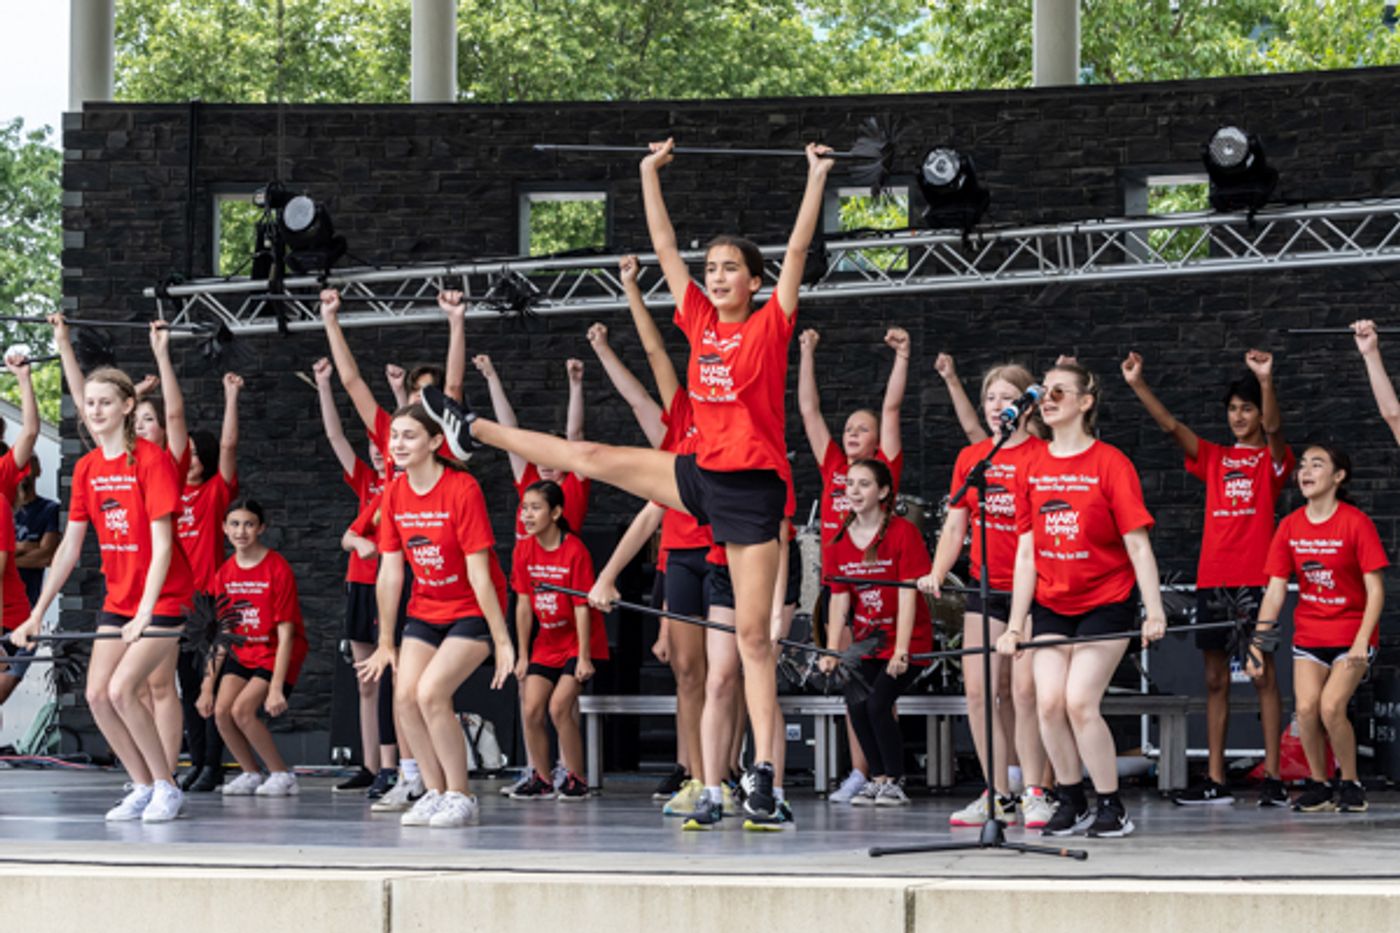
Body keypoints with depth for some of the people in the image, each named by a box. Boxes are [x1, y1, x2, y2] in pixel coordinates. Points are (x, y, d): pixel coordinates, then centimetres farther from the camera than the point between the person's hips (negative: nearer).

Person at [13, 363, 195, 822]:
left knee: (121, 690, -19)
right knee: (97, 694, -4)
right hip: (118, 598, 7)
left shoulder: (151, 460, -16)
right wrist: (37, 613, 5)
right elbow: (69, 548, 8)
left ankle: (167, 788, -3)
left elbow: (162, 545, -20)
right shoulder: (87, 467, 4)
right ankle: (144, 788, 11)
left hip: (163, 596, -7)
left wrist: (145, 611, -28)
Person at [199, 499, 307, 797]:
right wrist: (208, 686, 2)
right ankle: (251, 775, 9)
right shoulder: (224, 573, -1)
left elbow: (285, 634, -19)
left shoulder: (277, 569, -18)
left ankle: (283, 776, -4)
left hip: (277, 653, -6)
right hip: (242, 652, 6)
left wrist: (276, 688, -24)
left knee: (242, 710, -21)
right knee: (221, 710, -13)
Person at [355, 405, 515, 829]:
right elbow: (390, 574, 2)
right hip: (425, 610, 6)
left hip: (472, 611, -6)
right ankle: (435, 793, 6)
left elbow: (479, 574, -21)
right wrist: (386, 642, 5)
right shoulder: (394, 493, -2)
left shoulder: (462, 489, -20)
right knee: (404, 696, -9)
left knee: (431, 693, -20)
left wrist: (501, 640, -19)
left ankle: (461, 796, -5)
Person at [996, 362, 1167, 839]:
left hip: (1106, 602, -4)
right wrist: (1015, 625, 2)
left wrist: (1154, 612, -19)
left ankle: (1112, 807, 1)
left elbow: (1138, 545, -12)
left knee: (1079, 701, -14)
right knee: (1048, 701, -7)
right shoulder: (1033, 467, 4)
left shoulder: (1110, 463, -10)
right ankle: (1071, 801, 12)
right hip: (1051, 603, 4)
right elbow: (1027, 551, 5)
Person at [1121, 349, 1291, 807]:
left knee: (1263, 674, -5)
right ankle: (1216, 780, 7)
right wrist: (1138, 385, -7)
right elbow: (1170, 425, 6)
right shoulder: (1214, 458, 16)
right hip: (1212, 578, 5)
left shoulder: (1271, 459, 4)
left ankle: (1273, 777, -5)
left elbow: (1274, 428, -16)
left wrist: (1266, 381, -34)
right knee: (1215, 679, 5)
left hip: (1255, 579, -5)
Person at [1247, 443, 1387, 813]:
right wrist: (1257, 640, -5)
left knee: (1331, 707, -19)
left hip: (1351, 633, -4)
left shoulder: (1356, 523, -13)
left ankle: (1350, 783, 2)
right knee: (1306, 707, -14)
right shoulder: (1290, 526, 0)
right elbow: (1276, 589, 2)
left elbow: (1375, 590, -13)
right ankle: (1318, 783, 7)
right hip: (1309, 633, 4)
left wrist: (1361, 642, -22)